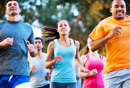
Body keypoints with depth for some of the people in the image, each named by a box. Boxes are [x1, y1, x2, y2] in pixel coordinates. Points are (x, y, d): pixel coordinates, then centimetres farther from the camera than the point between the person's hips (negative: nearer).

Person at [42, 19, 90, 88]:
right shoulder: (53, 44, 4)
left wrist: (83, 68, 20)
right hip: (56, 81, -1)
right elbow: (46, 65, 6)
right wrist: (54, 61, -14)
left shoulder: (75, 43, 10)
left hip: (70, 80, 1)